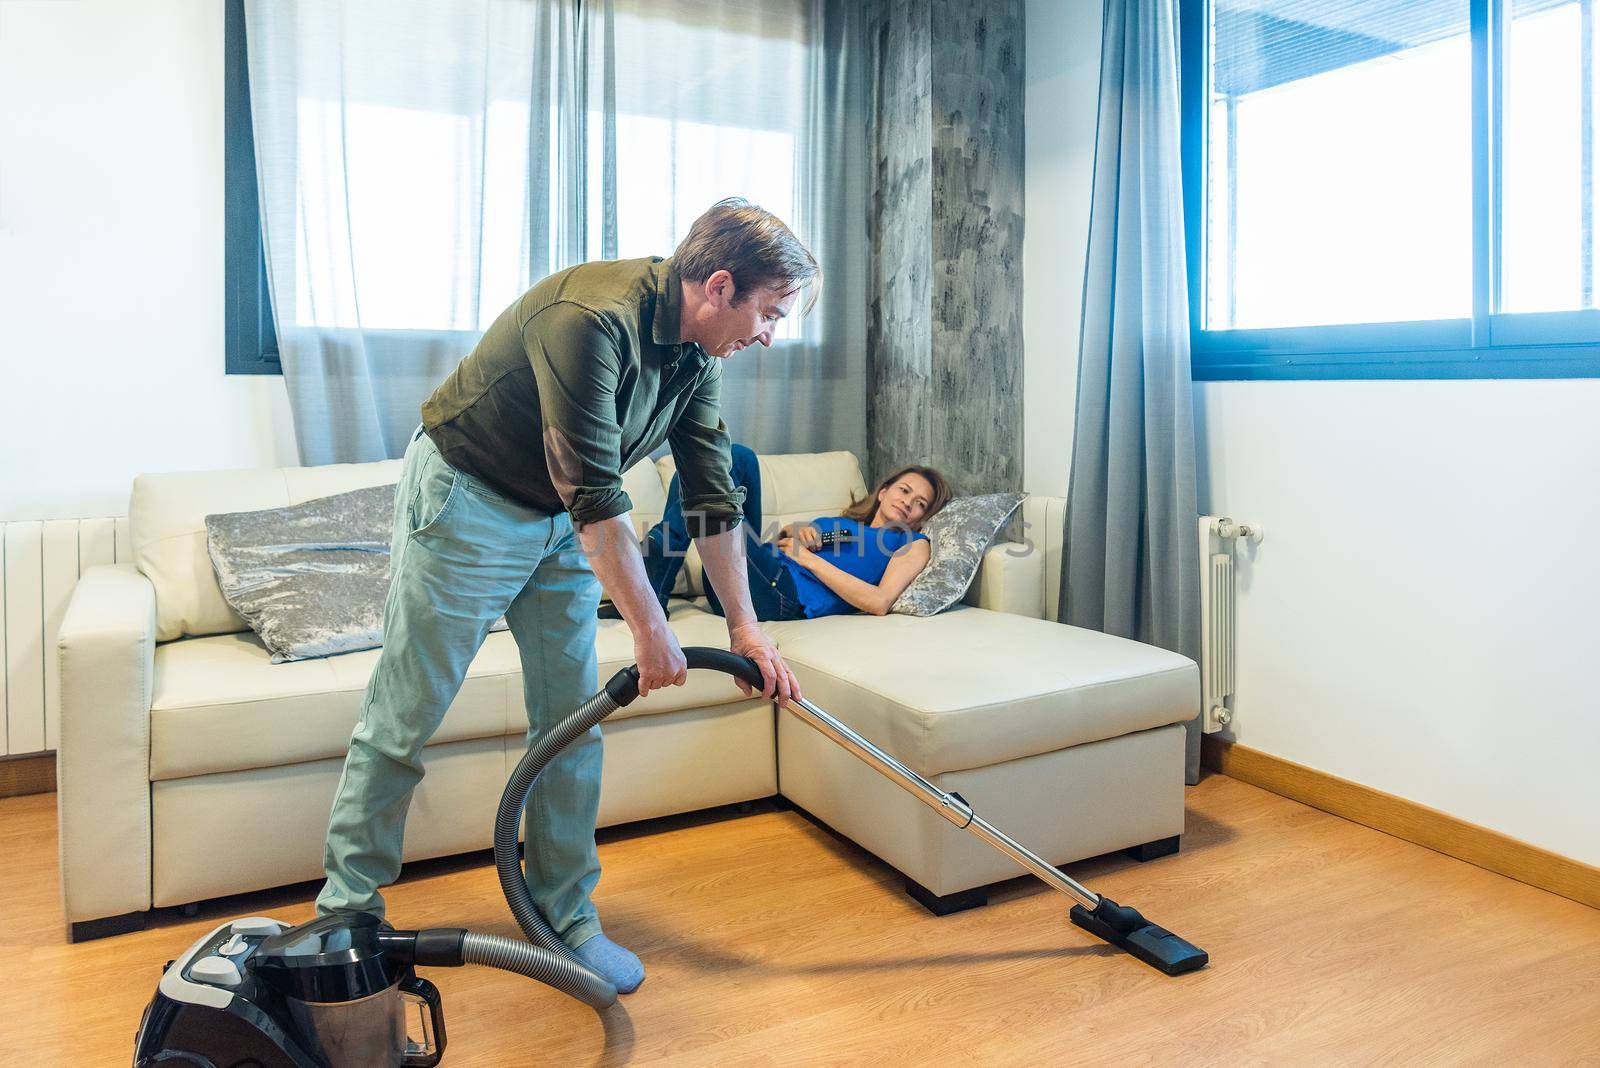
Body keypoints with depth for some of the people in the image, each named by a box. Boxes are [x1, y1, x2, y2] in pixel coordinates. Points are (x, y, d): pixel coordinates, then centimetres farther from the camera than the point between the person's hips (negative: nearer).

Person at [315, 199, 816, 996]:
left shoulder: (696, 351, -4)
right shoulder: (592, 317, -31)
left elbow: (713, 495, 1)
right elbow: (594, 494, -31)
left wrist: (744, 627, 0)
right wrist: (650, 629, -24)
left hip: (559, 522, 8)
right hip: (464, 502, -7)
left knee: (573, 719, 5)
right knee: (404, 715, 2)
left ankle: (564, 914, 17)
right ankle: (346, 907, 20)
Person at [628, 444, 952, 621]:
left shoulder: (913, 543, 18)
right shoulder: (835, 522, 35)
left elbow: (879, 602, -3)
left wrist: (808, 558, -2)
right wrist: (792, 532, 5)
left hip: (785, 597, -6)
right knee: (738, 457, -5)